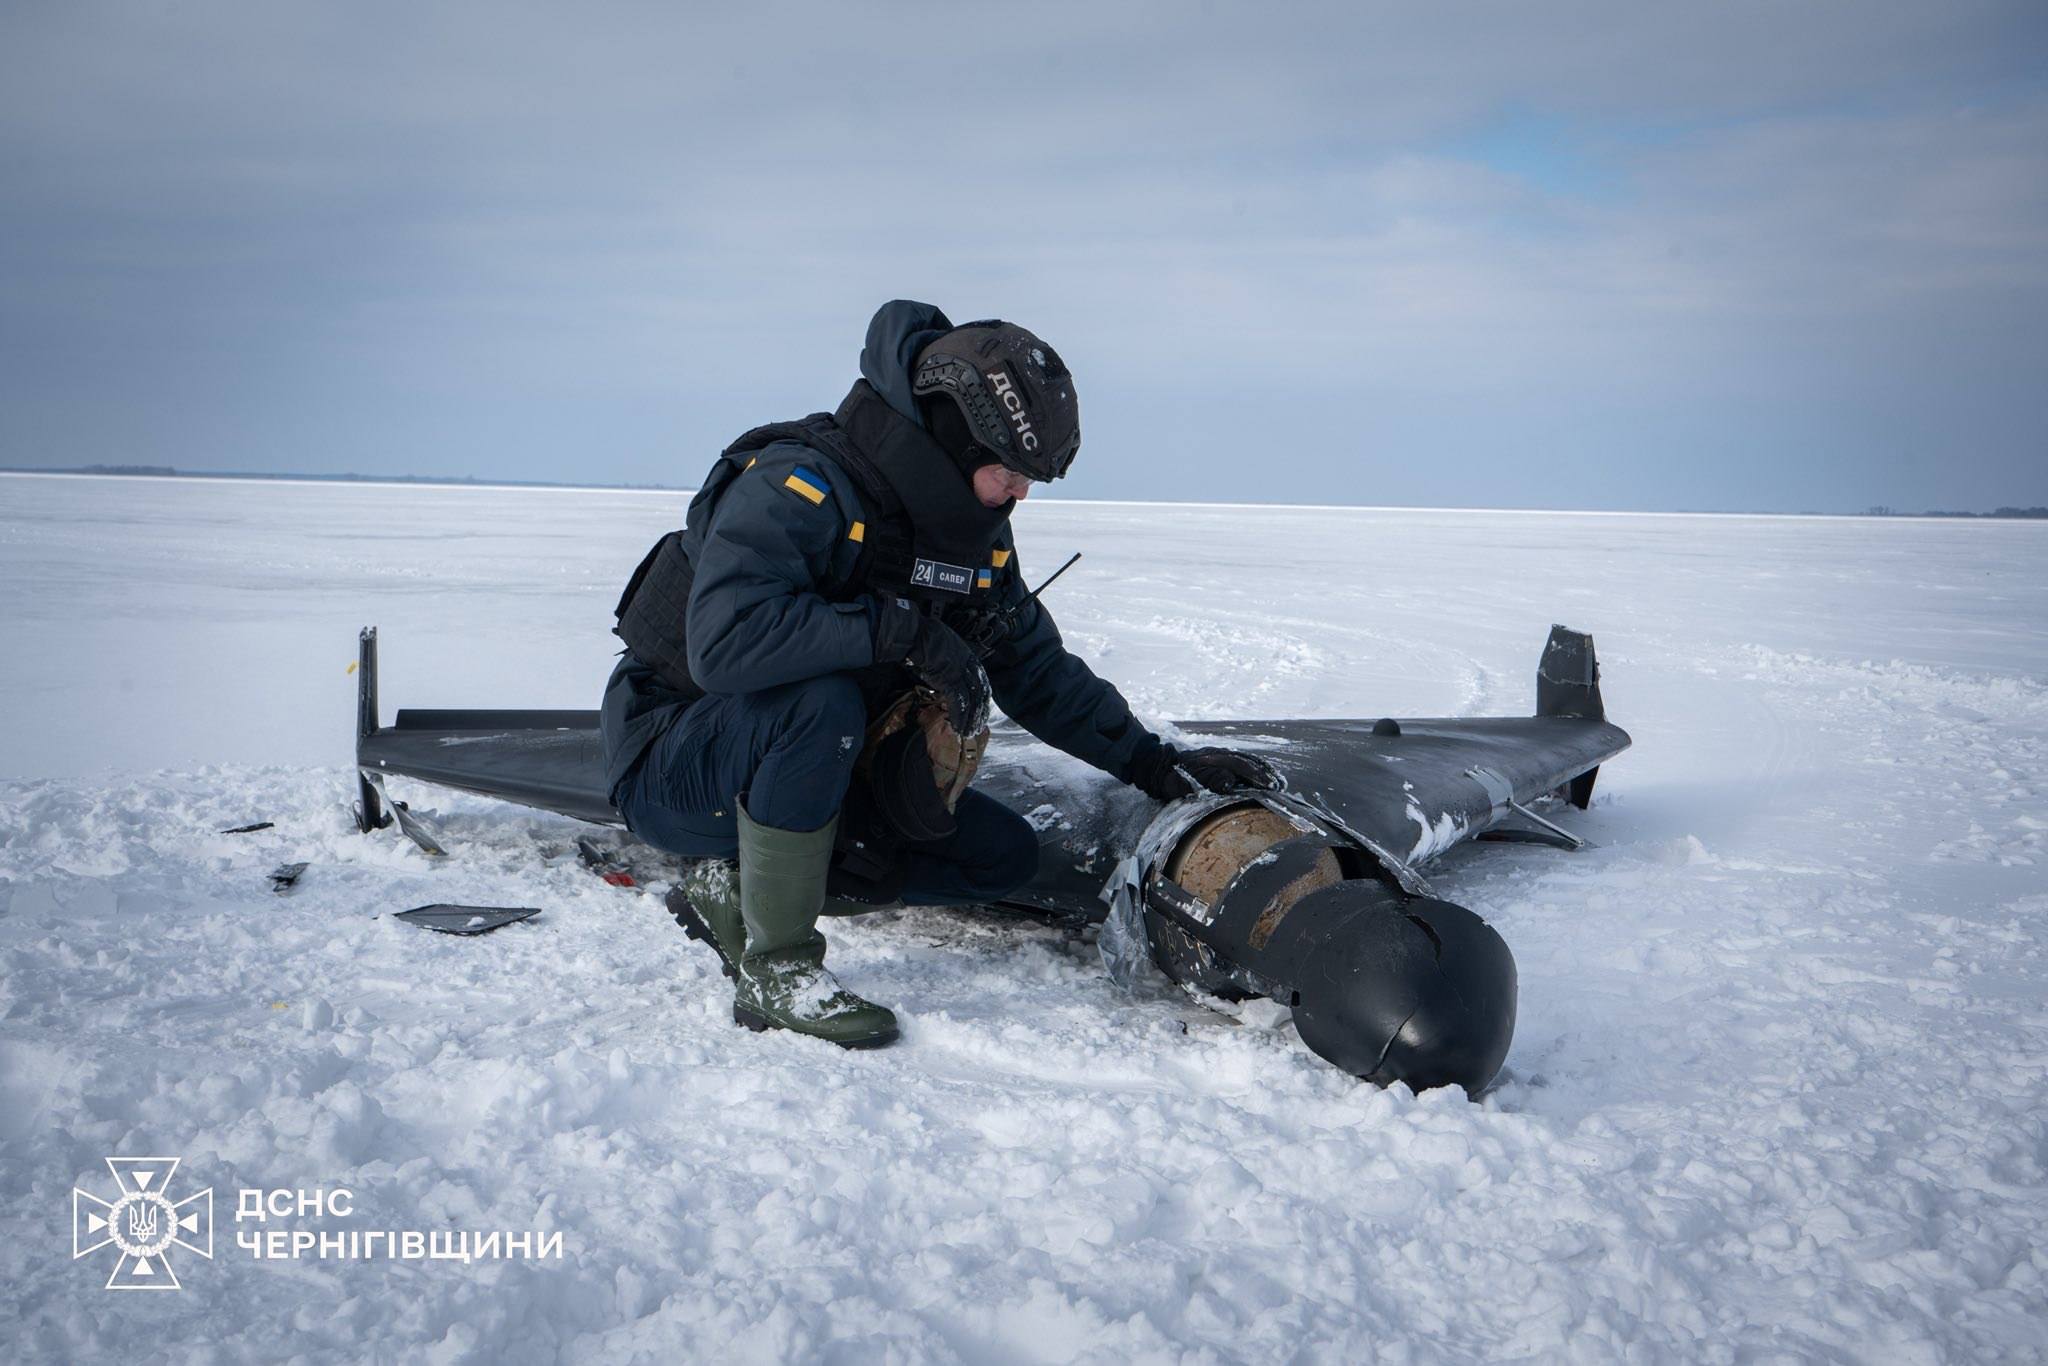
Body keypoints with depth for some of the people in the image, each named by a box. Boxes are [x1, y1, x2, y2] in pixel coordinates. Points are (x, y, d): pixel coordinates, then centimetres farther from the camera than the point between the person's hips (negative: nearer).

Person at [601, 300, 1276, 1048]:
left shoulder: (976, 538, 1)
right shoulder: (796, 486, -24)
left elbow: (1040, 672, 11)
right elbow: (724, 641, -39)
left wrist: (1156, 764, 4)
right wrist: (903, 629, -36)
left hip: (817, 775, 8)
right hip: (675, 762, -7)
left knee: (1004, 856, 0)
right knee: (823, 701, -38)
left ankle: (736, 889, -3)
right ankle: (774, 969, -24)